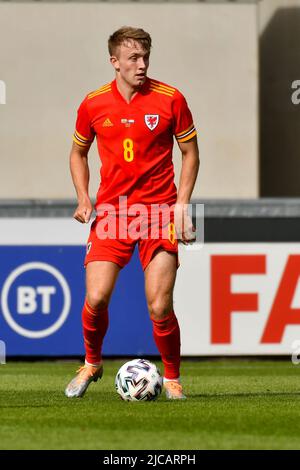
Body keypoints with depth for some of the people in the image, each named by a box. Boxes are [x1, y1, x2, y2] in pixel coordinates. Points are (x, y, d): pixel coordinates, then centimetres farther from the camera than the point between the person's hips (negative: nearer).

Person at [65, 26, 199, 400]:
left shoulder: (170, 99, -3)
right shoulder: (93, 104, 2)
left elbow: (190, 153, 7)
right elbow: (78, 153, 18)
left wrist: (181, 203, -4)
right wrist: (83, 199, 5)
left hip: (159, 212, -1)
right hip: (110, 213, 2)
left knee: (160, 307, -9)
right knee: (96, 298, -10)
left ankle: (172, 379, 13)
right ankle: (92, 363, 18)